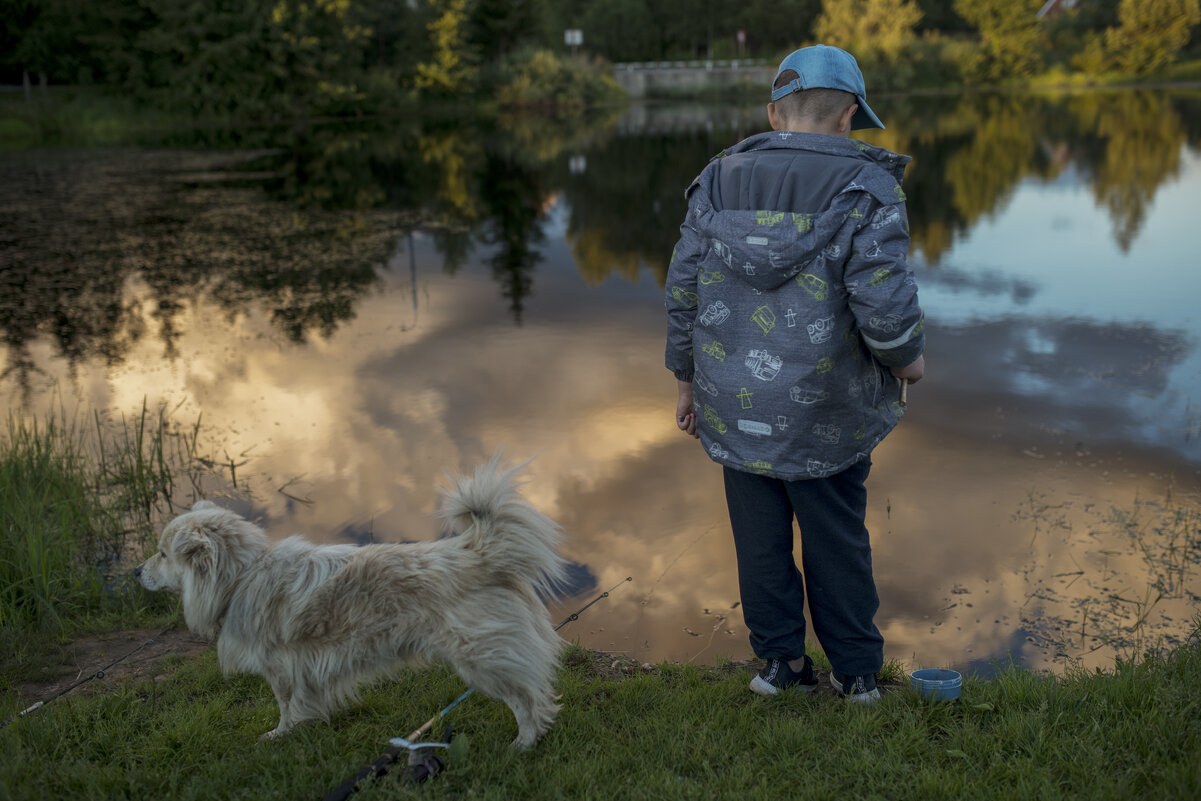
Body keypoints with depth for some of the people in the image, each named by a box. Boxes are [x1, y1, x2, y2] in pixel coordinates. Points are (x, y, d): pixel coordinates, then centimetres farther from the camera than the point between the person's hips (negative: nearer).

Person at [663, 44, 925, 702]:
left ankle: (779, 661, 30)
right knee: (837, 542, 15)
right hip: (823, 415, -2)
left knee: (760, 539, 17)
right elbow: (884, 303, -21)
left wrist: (687, 380, 12)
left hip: (734, 407, 3)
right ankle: (857, 671, 30)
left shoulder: (719, 182, -1)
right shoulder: (865, 188, -13)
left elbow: (684, 292, 2)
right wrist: (909, 357, 0)